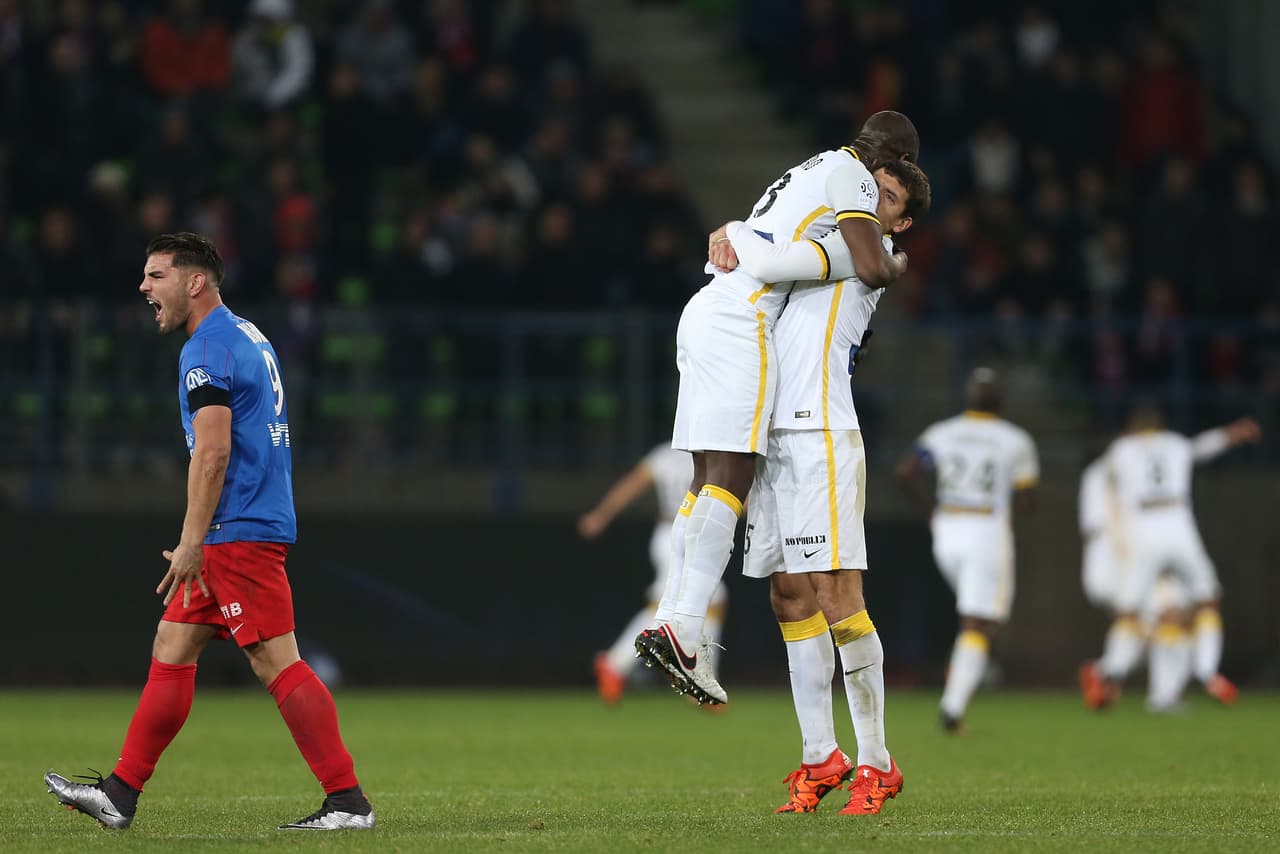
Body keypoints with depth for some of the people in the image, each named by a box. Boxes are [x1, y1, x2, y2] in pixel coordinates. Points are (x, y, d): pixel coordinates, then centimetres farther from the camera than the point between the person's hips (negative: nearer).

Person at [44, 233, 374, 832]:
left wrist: (192, 542, -20)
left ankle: (348, 801, -11)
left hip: (239, 534, -10)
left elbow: (212, 452, -21)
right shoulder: (246, 336, 18)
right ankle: (120, 794, 14)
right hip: (241, 533, 10)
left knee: (277, 663, -10)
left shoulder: (207, 349, -13)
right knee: (171, 648, 11)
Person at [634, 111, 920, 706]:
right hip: (741, 321, -10)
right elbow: (871, 268, -12)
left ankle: (670, 621, 5)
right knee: (731, 478, -13)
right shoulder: (851, 176, -2)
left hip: (702, 315, 10)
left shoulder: (808, 171, 27)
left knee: (708, 479, 9)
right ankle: (684, 631, -21)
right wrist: (897, 265, 9)